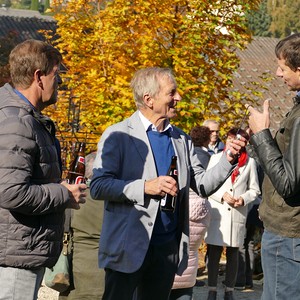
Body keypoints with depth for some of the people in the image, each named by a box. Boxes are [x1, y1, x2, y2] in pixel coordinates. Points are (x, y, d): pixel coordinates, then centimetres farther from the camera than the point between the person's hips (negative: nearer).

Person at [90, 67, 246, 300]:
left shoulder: (182, 140, 12)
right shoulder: (118, 135, -6)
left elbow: (203, 186, 10)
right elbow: (98, 186, -13)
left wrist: (228, 160, -6)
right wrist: (145, 187, -23)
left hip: (169, 246, 5)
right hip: (128, 247, -5)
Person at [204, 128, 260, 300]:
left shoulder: (250, 162, 7)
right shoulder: (216, 158, 8)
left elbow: (254, 190, 10)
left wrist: (244, 198, -10)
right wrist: (222, 195, -11)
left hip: (238, 214, 0)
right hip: (217, 213, 0)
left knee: (233, 254, 7)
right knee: (214, 253, -1)